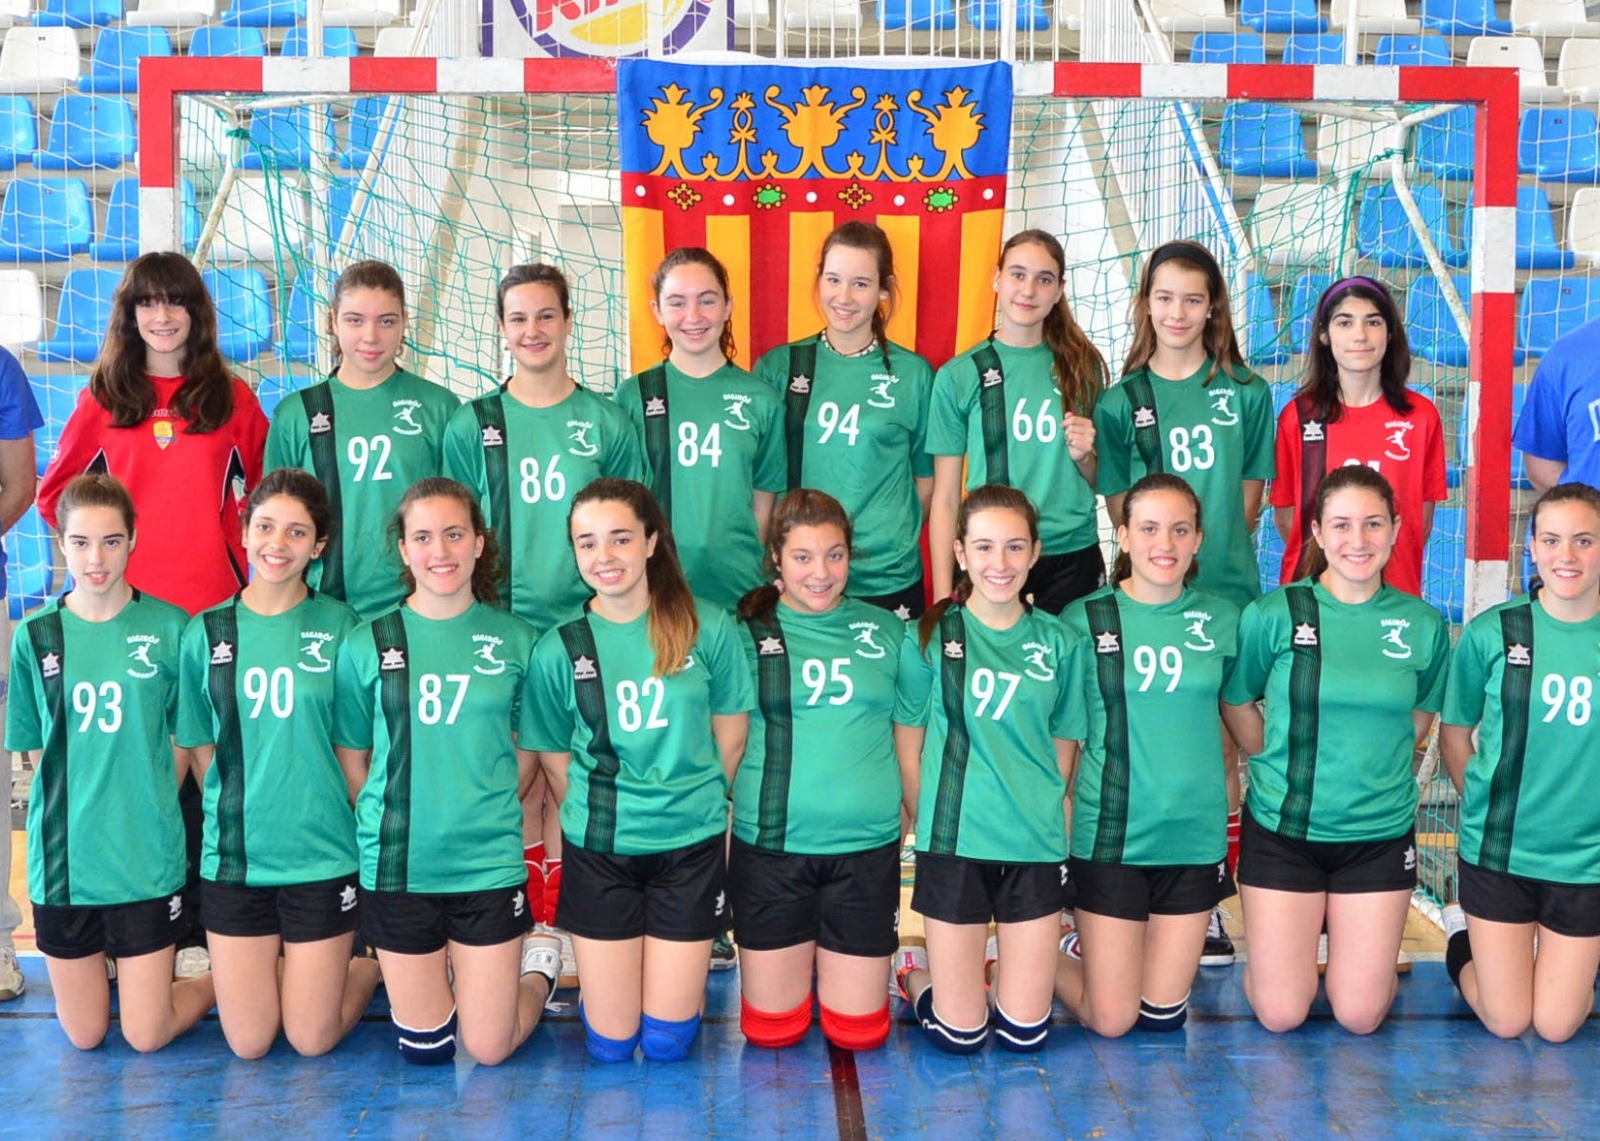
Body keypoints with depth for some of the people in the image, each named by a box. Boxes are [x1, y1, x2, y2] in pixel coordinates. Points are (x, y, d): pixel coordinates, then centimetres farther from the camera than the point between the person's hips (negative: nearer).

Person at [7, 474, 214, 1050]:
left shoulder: (168, 628, -5)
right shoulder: (36, 635, -1)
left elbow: (185, 740, 3)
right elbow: (36, 752, 7)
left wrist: (150, 810, -2)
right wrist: (65, 816, -2)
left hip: (147, 856, -2)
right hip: (64, 857, 2)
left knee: (146, 1036, 2)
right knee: (85, 1036, 12)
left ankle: (214, 981, 29)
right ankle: (115, 963, 41)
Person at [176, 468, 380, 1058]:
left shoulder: (341, 627, -4)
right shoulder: (207, 632, 0)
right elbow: (202, 751, 8)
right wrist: (236, 812, 0)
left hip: (322, 856, -2)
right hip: (233, 855, 2)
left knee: (312, 1040, 4)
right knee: (248, 1042, 7)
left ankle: (370, 961, 31)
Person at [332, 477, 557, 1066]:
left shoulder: (515, 640, -1)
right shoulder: (367, 644, -2)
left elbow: (525, 752, 8)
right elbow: (351, 759, 6)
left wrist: (483, 812, -2)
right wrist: (392, 821, -3)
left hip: (490, 864, 0)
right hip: (396, 865, 1)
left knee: (489, 1050, 5)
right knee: (425, 1046, 11)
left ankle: (539, 963, 32)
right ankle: (439, 969, 41)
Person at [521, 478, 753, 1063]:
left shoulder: (708, 628, -5)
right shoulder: (558, 649, -5)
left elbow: (731, 735, 4)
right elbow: (557, 762, 4)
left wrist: (692, 806, 5)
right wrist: (598, 816, -1)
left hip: (690, 845, 0)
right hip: (599, 852, 0)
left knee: (668, 1042, 5)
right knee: (610, 1044, 6)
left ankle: (691, 957, 34)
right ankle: (594, 973, 37)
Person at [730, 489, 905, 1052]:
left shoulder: (887, 631, 5)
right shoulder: (747, 632, -1)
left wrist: (917, 822, 4)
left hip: (867, 846, 1)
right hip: (770, 844, -1)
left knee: (858, 1030, 7)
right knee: (771, 1028, 7)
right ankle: (796, 957, 38)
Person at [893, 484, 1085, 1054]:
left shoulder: (1059, 643, 4)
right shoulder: (929, 637, -3)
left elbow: (1063, 754, 9)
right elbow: (908, 753, 2)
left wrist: (1054, 826, 0)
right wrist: (932, 826, -2)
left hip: (1036, 847, 2)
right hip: (954, 845, -2)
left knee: (1026, 1032, 5)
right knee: (960, 1033, 3)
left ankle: (996, 972, 35)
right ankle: (913, 971, 32)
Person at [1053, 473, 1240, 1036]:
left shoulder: (1222, 619, 1)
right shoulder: (1083, 619, -6)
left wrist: (1225, 782, 6)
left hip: (1195, 835, 3)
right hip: (1110, 835, -3)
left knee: (1163, 1015, 10)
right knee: (1110, 1020, 2)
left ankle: (1099, 947, 38)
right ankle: (1049, 959, 30)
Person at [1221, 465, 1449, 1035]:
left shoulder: (1423, 624, -2)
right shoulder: (1272, 614, -9)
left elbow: (1420, 716, 13)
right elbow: (1237, 705, 3)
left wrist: (1372, 770, 5)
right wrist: (1285, 770, 2)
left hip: (1380, 832, 2)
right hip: (1282, 829, -1)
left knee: (1360, 1015, 6)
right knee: (1280, 1014, 3)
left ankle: (1349, 928, 35)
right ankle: (1302, 924, 32)